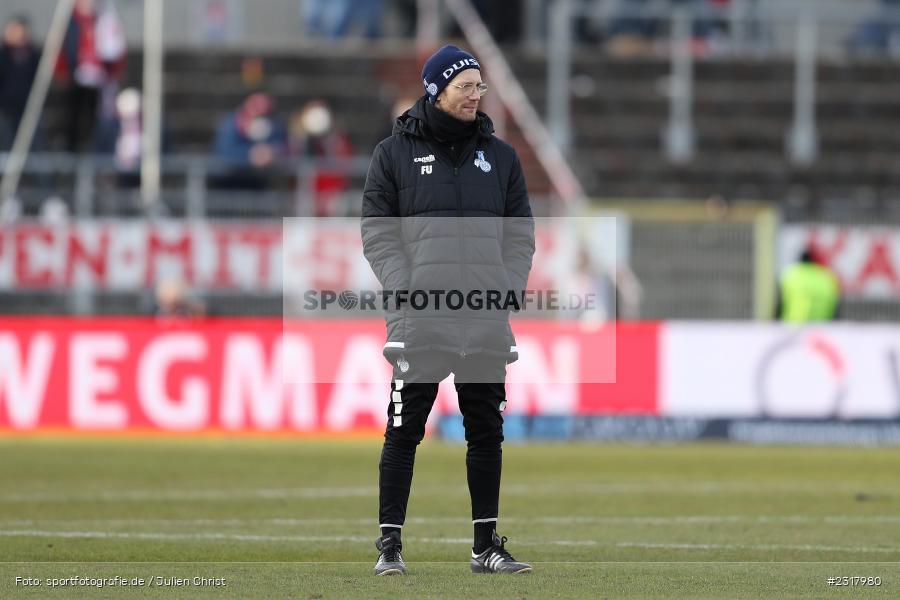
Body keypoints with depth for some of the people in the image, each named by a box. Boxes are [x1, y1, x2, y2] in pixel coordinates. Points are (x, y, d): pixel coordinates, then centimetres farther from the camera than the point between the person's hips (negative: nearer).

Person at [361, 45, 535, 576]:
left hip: (488, 322, 3)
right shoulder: (396, 153, 3)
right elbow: (378, 232, 1)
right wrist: (408, 291, -11)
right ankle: (390, 542, 1)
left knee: (487, 431, 7)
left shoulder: (499, 155, 12)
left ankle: (487, 544, 14)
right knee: (405, 430, -4)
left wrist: (507, 290, -1)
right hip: (420, 320, -3)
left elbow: (520, 233, 13)